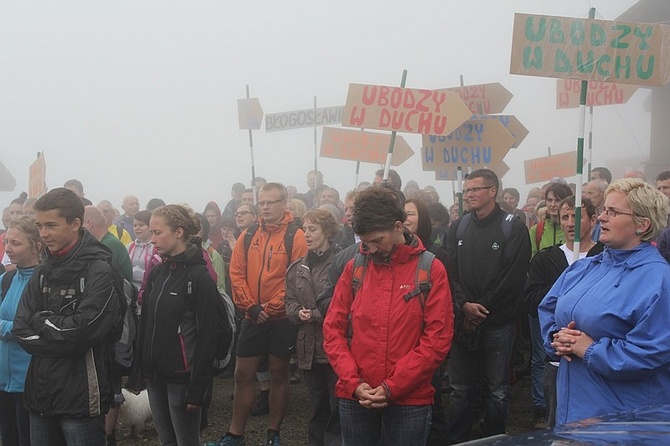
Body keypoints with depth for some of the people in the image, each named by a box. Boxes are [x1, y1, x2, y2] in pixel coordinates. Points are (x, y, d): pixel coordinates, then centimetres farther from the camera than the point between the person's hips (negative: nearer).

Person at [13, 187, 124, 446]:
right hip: (40, 394, 6)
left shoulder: (99, 270, -11)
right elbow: (21, 330, 2)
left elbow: (85, 329, -21)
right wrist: (61, 334, -12)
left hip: (80, 397, -6)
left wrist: (42, 321, -7)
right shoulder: (43, 273, 10)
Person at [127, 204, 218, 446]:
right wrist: (137, 372, 6)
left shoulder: (199, 277, -12)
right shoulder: (156, 273, 8)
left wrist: (197, 389, -16)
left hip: (182, 377, -6)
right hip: (154, 374, 6)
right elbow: (145, 325, 11)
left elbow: (206, 338, -14)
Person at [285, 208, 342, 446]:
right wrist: (298, 313, -5)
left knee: (337, 408, 2)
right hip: (309, 346, 6)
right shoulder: (297, 268, 13)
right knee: (318, 407, 18)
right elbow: (290, 302, 15)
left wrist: (318, 315, -17)